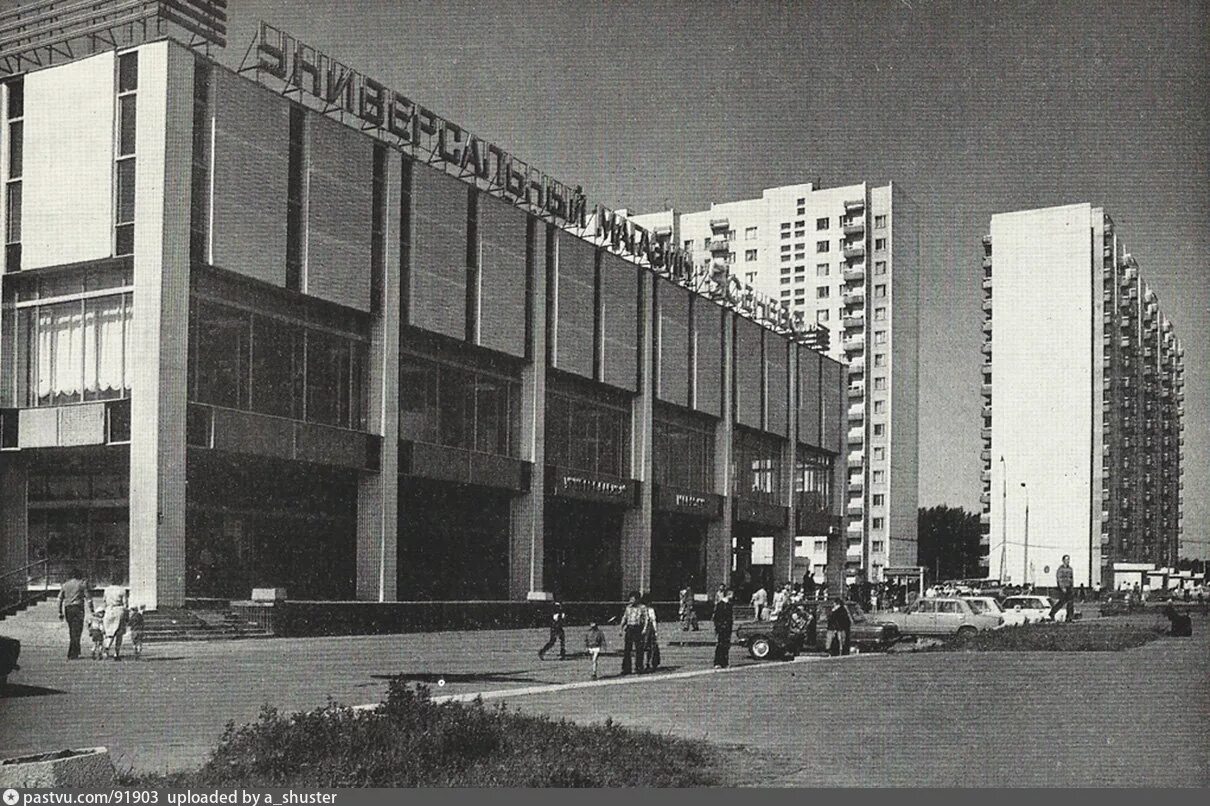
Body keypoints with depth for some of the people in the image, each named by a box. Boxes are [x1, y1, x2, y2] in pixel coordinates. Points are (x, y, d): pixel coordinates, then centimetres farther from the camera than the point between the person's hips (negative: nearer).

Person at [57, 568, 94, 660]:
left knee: (72, 632, 15)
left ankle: (76, 652, 18)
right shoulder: (82, 583, 1)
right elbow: (88, 597, -3)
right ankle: (72, 655, -7)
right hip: (78, 608, -4)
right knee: (76, 632, -3)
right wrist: (91, 610, 0)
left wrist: (60, 613, 15)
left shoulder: (64, 585, 14)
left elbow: (60, 599, 12)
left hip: (67, 609, 4)